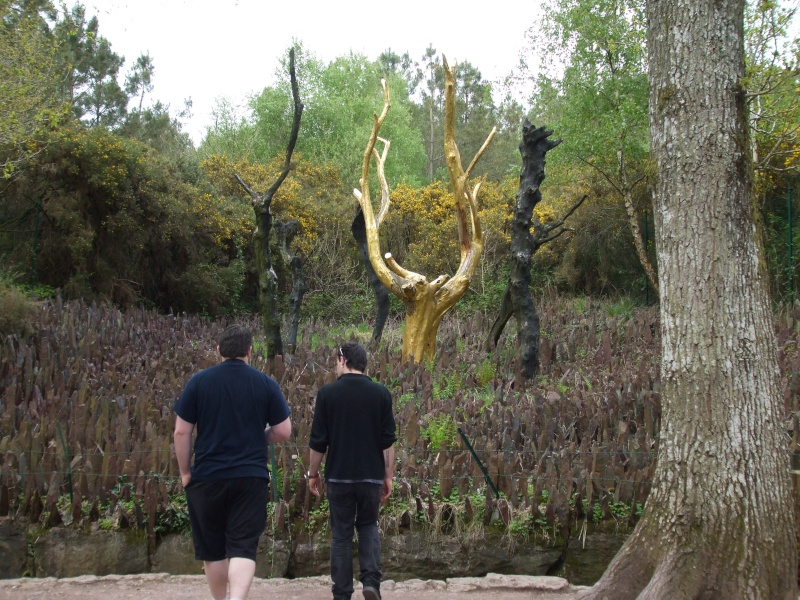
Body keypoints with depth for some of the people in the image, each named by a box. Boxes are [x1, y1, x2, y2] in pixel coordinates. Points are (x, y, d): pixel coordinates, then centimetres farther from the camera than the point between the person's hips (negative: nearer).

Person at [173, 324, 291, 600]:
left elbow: (181, 432, -2)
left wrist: (185, 472, 8)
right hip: (252, 478, 0)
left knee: (212, 549, 16)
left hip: (206, 477, 1)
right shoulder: (266, 384, -1)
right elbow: (283, 431, 1)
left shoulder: (199, 381, -2)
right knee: (243, 548, -1)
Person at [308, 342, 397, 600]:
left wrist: (313, 473, 10)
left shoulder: (328, 393, -5)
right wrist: (388, 476, 8)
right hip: (372, 475, 2)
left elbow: (318, 441, -3)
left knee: (341, 533, 9)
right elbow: (388, 441, 0)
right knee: (368, 526, 19)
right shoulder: (381, 393, 0)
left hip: (339, 475, -1)